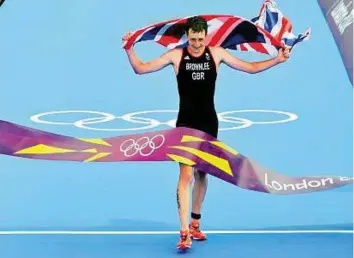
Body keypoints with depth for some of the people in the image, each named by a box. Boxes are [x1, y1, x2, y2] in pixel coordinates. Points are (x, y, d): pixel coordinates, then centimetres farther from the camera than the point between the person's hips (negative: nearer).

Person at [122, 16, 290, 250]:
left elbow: (251, 68, 7)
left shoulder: (217, 54, 1)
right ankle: (185, 232, -13)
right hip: (186, 124, -2)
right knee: (186, 175, -13)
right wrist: (129, 49, -16)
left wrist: (278, 59, -2)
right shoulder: (176, 55, -4)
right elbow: (141, 69, -1)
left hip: (209, 123, 3)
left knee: (202, 174, 13)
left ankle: (195, 223, 31)